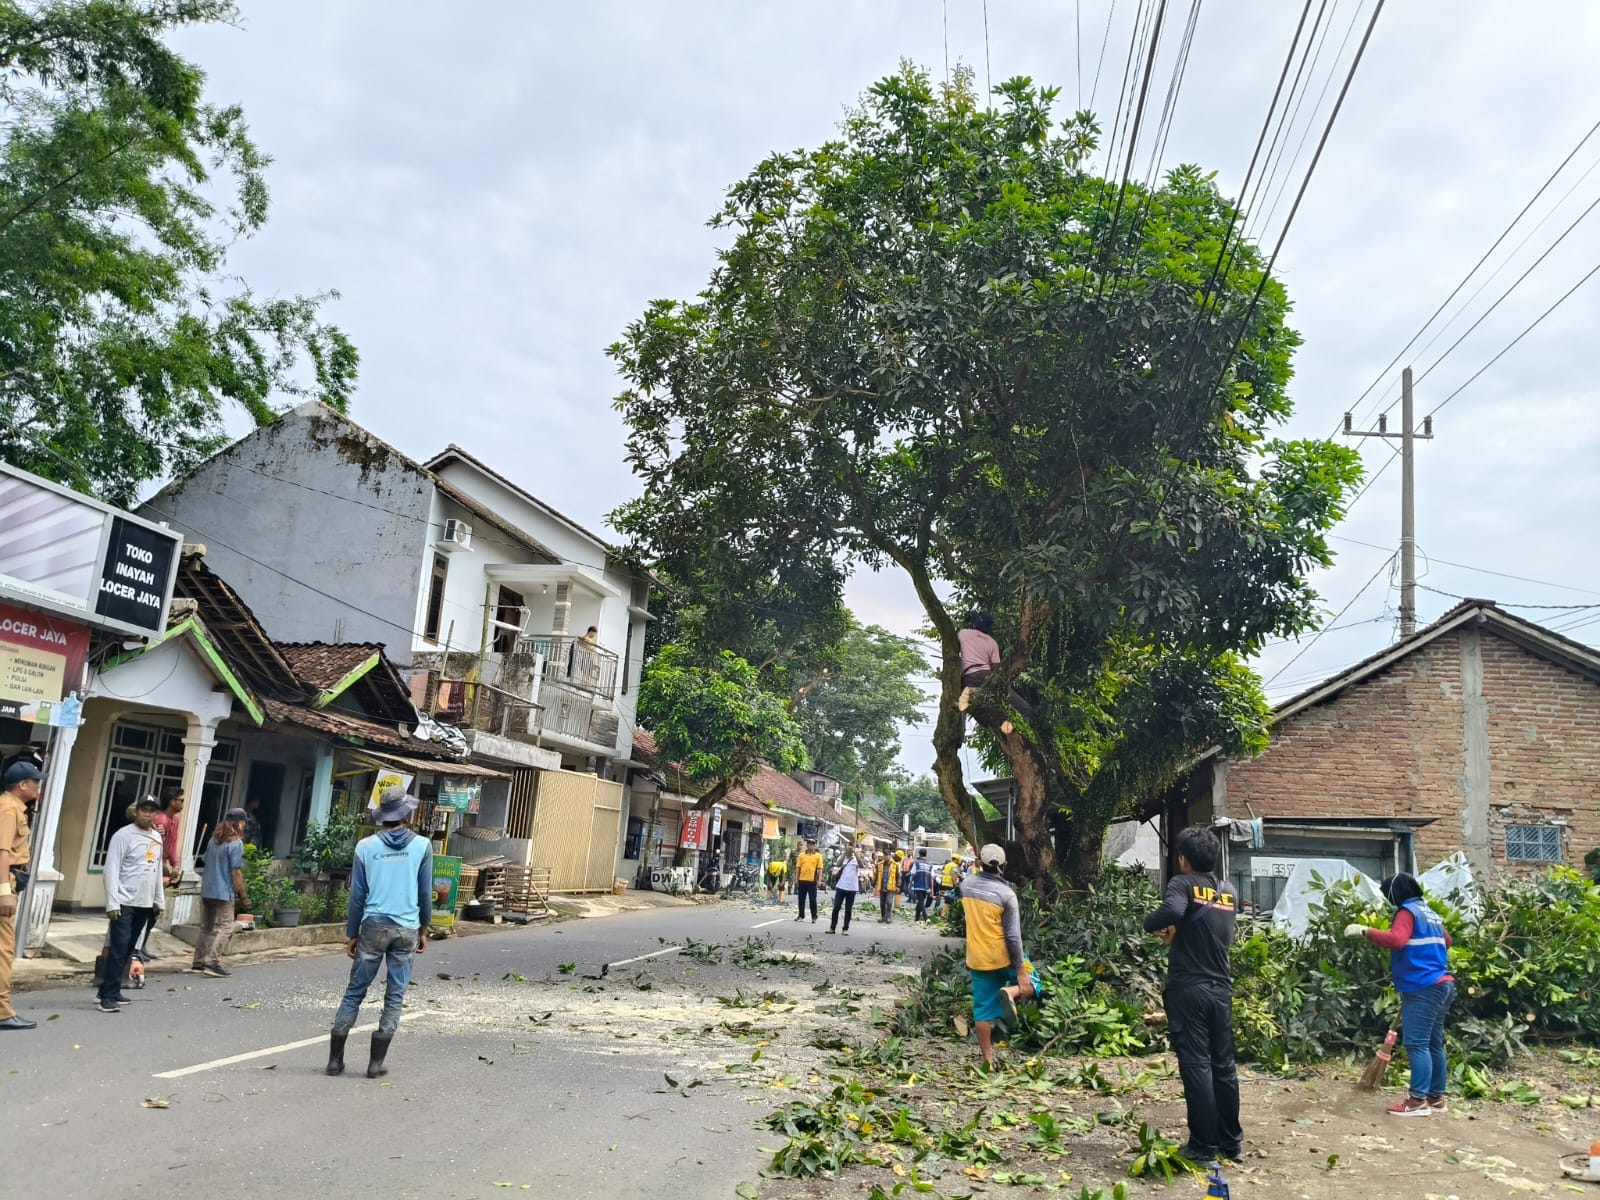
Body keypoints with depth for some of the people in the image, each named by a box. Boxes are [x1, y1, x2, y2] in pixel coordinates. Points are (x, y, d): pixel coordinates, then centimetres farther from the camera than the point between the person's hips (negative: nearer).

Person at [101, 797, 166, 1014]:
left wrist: (159, 900, 17)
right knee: (118, 950, -9)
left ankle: (112, 991, 19)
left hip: (145, 904, 7)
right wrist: (112, 903, -18)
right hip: (125, 903, -7)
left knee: (127, 951, 11)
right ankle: (108, 996, -7)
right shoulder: (123, 835, -9)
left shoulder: (157, 837, 13)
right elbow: (112, 871, -13)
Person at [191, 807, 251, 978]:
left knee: (206, 928, 15)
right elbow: (236, 872, -14)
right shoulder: (236, 843, -13)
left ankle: (198, 962, 18)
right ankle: (212, 963, -10)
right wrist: (243, 896, -9)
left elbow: (206, 864, 19)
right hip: (223, 893, -8)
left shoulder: (214, 840, 11)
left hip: (206, 891, 8)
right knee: (224, 928, -3)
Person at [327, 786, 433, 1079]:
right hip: (407, 930, -1)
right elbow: (426, 893, 3)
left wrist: (351, 934, 10)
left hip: (374, 927, 1)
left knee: (354, 993, 11)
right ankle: (376, 1063, 8)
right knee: (395, 997, 7)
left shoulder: (366, 846, -1)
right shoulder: (422, 846, -2)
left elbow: (357, 895, 2)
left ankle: (335, 1059, 13)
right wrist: (424, 930, 14)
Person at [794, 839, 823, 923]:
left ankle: (814, 917, 9)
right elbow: (798, 868, 7)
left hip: (812, 881, -2)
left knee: (813, 900, 2)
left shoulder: (818, 856, 1)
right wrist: (796, 879, 2)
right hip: (802, 880, 2)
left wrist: (819, 880, -8)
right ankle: (801, 916, 19)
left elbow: (820, 869, 0)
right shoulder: (801, 855, 6)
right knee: (801, 899, 9)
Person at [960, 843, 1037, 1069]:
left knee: (982, 1010, 10)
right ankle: (1010, 992, -12)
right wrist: (1021, 970, -12)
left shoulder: (966, 885, -1)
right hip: (1003, 957, -4)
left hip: (977, 959, 4)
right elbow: (1013, 936, -15)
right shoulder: (1006, 894, -14)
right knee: (1030, 984, 19)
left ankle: (987, 1059, 9)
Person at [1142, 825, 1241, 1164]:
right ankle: (1231, 1141, 21)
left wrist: (1151, 924, -11)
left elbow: (1172, 911, -29)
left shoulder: (1183, 883, -9)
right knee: (1223, 1064, 13)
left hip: (1188, 989, -6)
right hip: (1220, 989, 6)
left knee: (1196, 1064, -2)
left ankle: (1204, 1145, 1)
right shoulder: (1230, 891, 11)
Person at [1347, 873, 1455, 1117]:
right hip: (1441, 985, 10)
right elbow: (1446, 941, 35)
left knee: (1416, 1043, -10)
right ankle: (1437, 1098, 18)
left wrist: (1365, 931, -25)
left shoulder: (1407, 912, -10)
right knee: (1433, 1043, 13)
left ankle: (1418, 1101, -12)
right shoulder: (1430, 913, 19)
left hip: (1423, 988, -10)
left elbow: (1396, 939, -28)